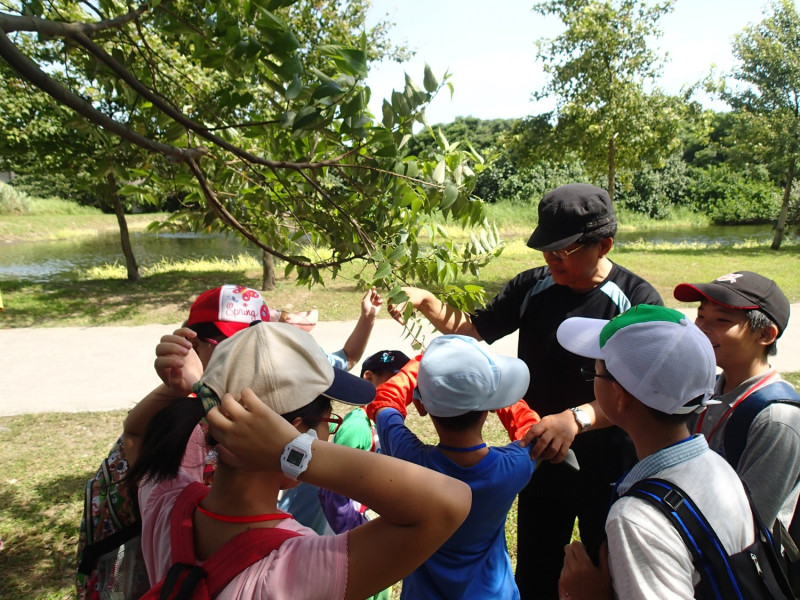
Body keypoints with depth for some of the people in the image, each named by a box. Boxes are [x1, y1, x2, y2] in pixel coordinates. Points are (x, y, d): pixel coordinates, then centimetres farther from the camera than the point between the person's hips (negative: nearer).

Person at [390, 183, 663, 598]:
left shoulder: (637, 300, -16)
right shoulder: (532, 287, -4)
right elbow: (476, 329, 4)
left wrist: (576, 418, -41)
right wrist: (426, 304, -13)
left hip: (609, 470, -3)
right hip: (542, 459, 3)